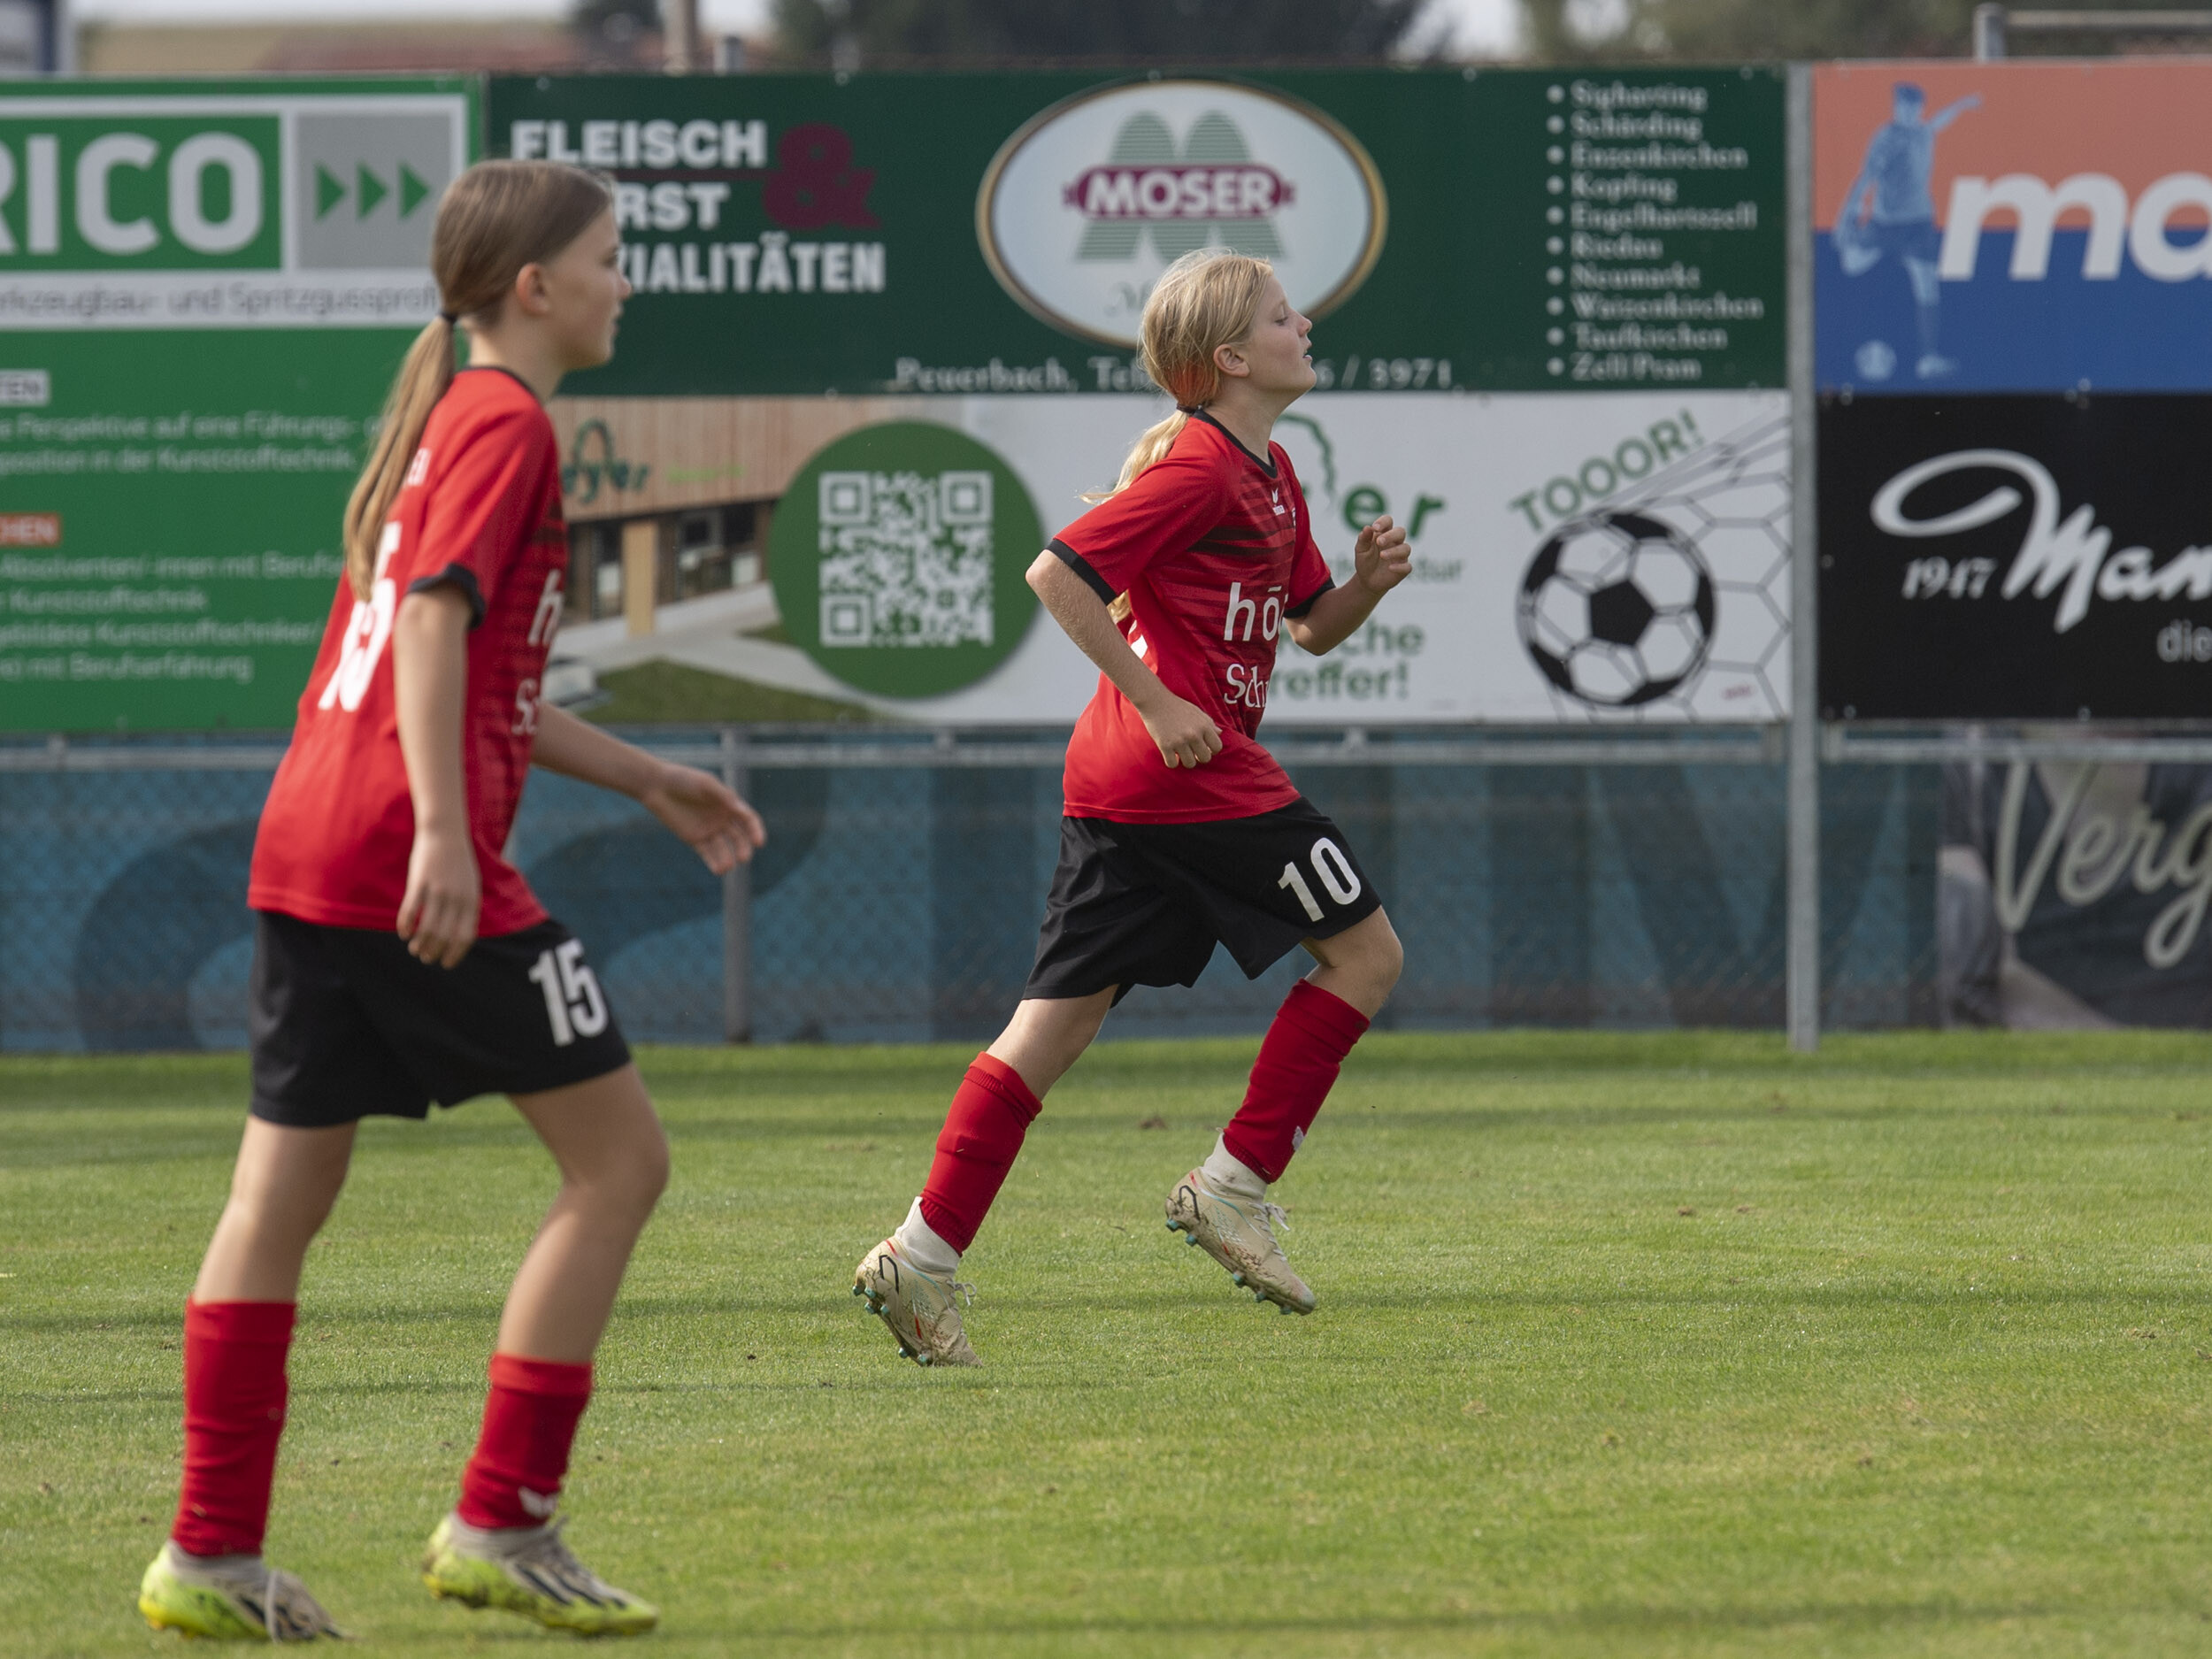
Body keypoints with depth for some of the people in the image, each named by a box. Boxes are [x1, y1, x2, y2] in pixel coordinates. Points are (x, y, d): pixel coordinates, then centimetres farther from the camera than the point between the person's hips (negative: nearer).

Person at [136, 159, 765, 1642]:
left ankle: (213, 1556, 7)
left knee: (281, 1195, 8)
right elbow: (433, 618, -19)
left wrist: (648, 779, 33)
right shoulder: (506, 423, -6)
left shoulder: (451, 418, 23)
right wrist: (443, 832, -27)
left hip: (304, 852, 10)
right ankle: (502, 1527, -2)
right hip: (414, 862, -10)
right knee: (621, 1158, 0)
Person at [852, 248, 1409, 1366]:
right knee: (1364, 950, 3)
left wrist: (1367, 583, 8)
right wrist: (1157, 702, -18)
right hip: (1196, 772, -9)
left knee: (1059, 1019, 5)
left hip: (1117, 775, 9)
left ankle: (926, 1252, -1)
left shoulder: (1267, 475, 19)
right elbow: (1059, 572, -17)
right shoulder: (1200, 468, -11)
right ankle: (1236, 1185, 3)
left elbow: (1312, 627, 29)